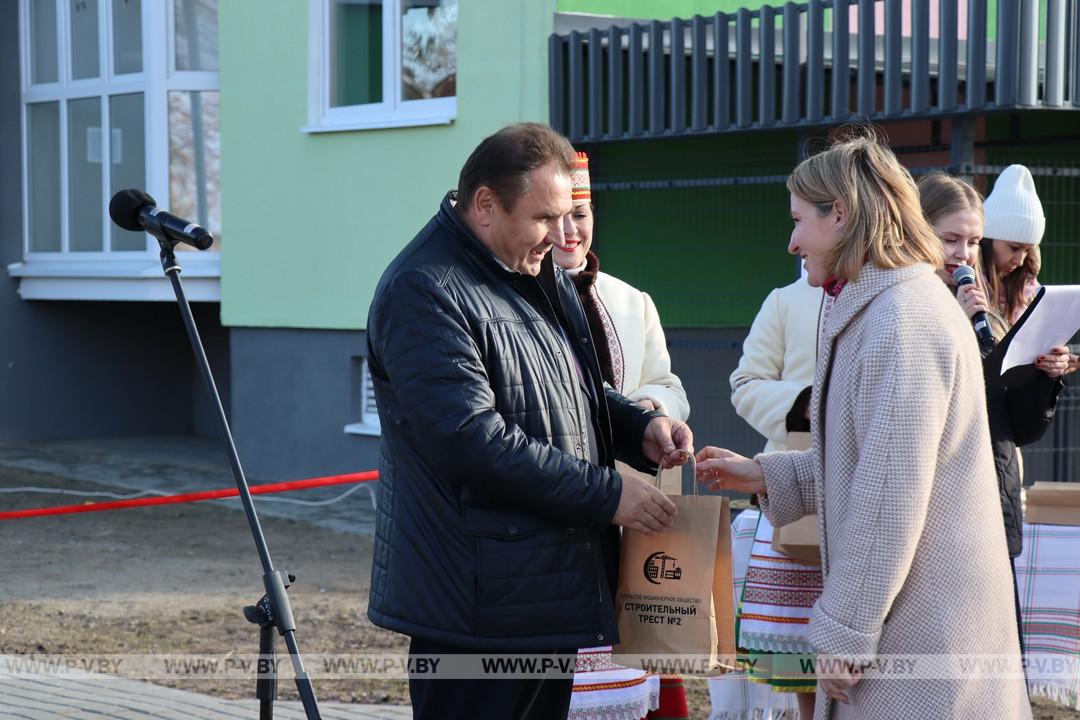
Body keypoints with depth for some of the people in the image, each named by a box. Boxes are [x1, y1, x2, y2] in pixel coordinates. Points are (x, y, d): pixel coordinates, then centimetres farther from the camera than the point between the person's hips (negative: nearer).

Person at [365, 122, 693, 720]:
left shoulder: (538, 276, 14)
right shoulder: (424, 291, -17)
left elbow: (576, 389, 26)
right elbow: (473, 440, -25)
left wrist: (640, 428, 4)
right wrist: (606, 494, -20)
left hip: (553, 592, 9)